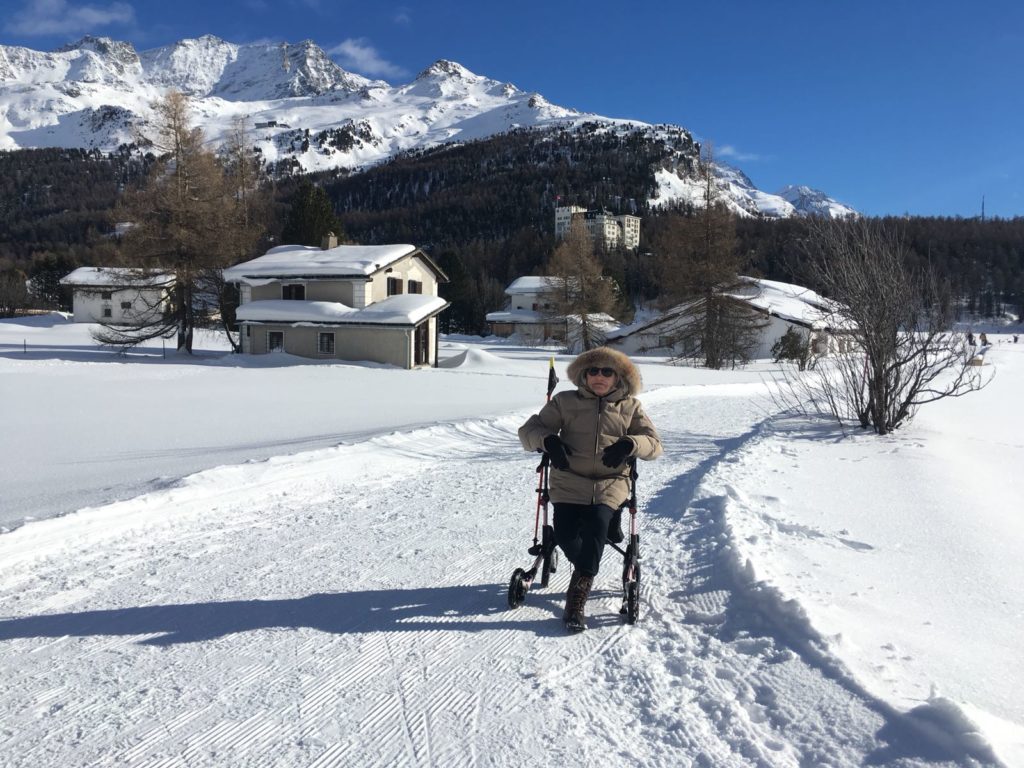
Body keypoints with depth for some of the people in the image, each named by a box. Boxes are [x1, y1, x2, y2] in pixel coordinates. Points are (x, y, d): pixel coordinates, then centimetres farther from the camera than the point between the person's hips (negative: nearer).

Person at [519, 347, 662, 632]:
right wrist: (548, 440, -17)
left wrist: (630, 444, -14)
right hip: (570, 480, 0)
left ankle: (577, 598, -22)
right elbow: (528, 430, 7)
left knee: (598, 521, -30)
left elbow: (654, 444, 9)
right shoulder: (565, 402, 10)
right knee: (565, 534, -22)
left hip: (611, 482, 0)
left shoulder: (630, 407, 14)